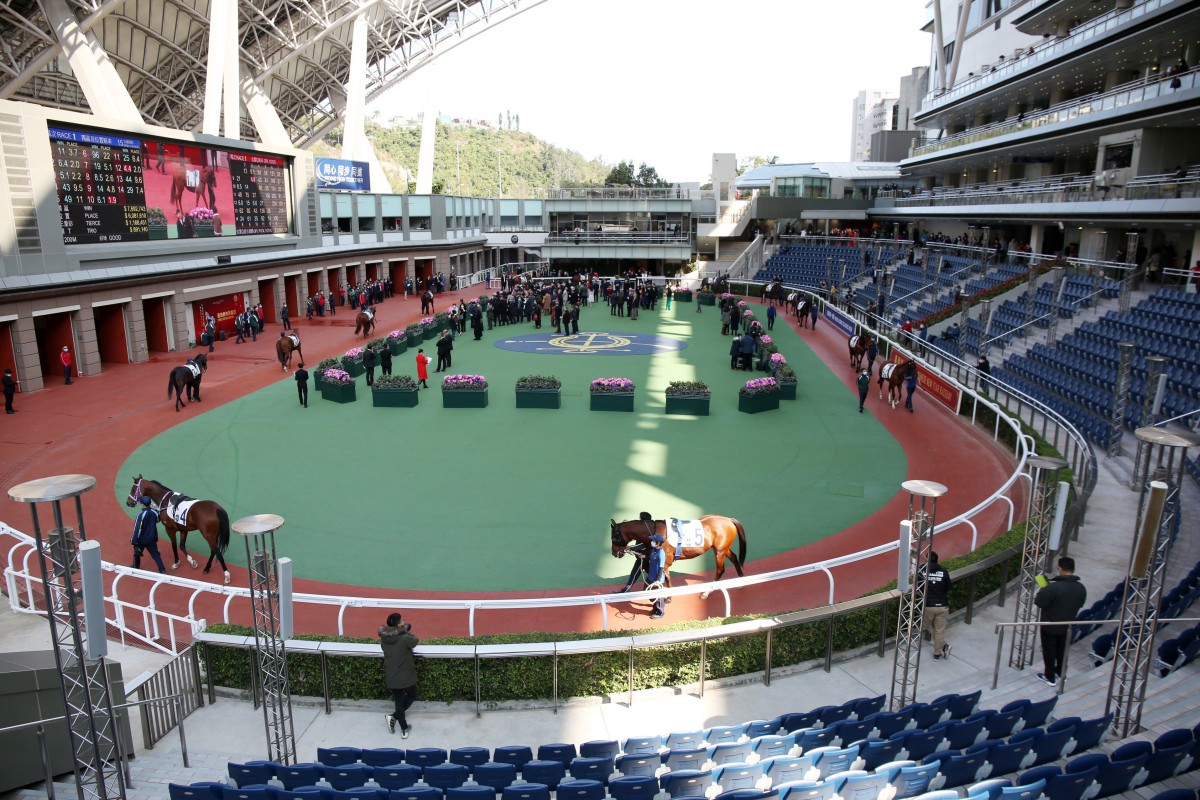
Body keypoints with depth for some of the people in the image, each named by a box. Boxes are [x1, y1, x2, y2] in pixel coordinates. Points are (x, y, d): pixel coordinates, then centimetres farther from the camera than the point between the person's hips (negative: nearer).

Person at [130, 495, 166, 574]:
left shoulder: (141, 514, -23)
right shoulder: (154, 513, -7)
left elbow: (137, 528, -21)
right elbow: (157, 521, 14)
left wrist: (133, 541, -17)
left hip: (141, 539, -4)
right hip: (152, 538, 4)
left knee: (137, 553, 21)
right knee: (155, 554, 7)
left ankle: (136, 568, 40)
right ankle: (163, 570, -1)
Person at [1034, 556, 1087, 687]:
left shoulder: (1053, 587, -30)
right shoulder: (1081, 588, -9)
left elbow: (1039, 602, -24)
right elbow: (1080, 604, 7)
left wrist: (1041, 591, -6)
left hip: (1049, 625, -6)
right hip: (1066, 626, 6)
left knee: (1049, 651, 11)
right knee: (1062, 650, 24)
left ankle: (1050, 677, 21)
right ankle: (1061, 673, 41)